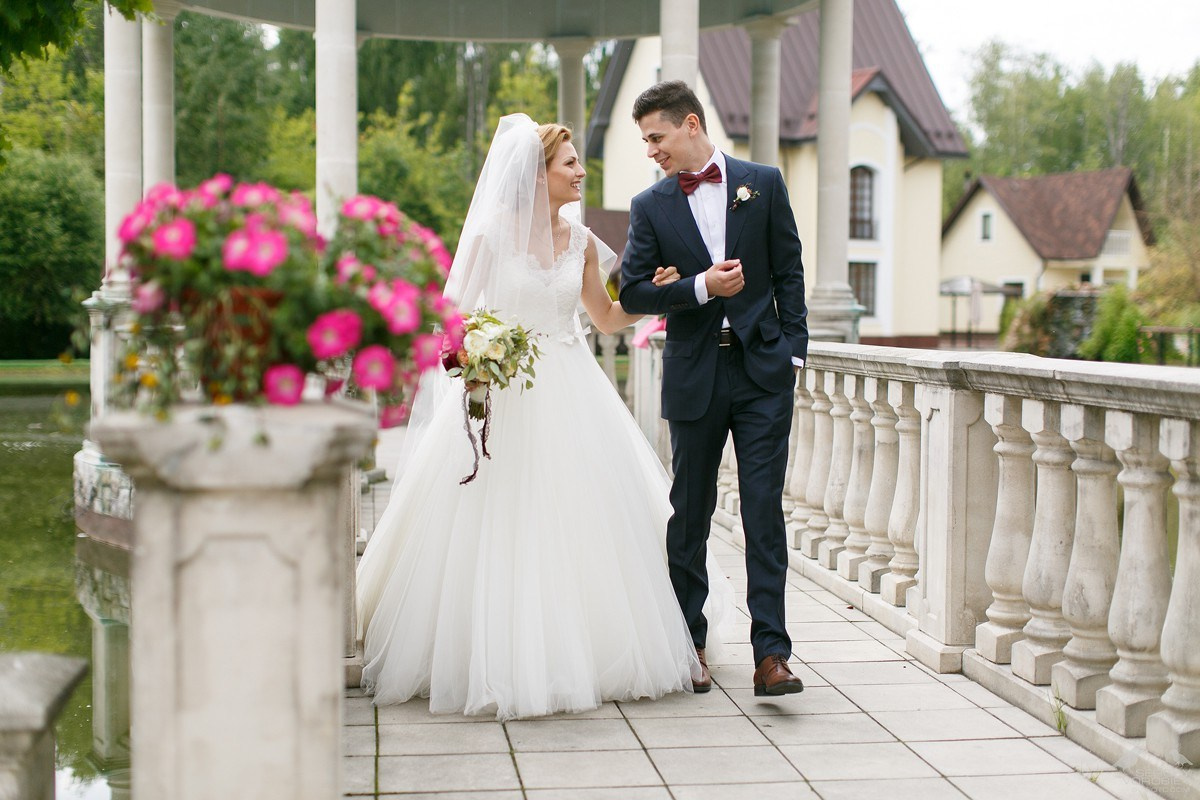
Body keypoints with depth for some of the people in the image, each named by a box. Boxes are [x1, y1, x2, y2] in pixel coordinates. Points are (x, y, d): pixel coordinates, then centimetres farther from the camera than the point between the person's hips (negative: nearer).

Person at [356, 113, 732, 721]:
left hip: (570, 394, 5)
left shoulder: (580, 240, 8)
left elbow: (606, 316, 19)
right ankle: (500, 663, 7)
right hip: (503, 393, -4)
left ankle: (582, 657, 15)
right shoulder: (493, 232, -5)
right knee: (500, 530, -4)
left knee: (580, 525, 4)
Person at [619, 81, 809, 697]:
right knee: (690, 513, 9)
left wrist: (793, 350, 0)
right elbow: (632, 293, 0)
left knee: (764, 509, -5)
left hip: (763, 371, -1)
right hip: (694, 376, 1)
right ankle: (689, 641, 21)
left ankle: (770, 653, -6)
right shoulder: (650, 206, 4)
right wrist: (700, 287, -14)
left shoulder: (763, 183, 4)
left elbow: (789, 272, 7)